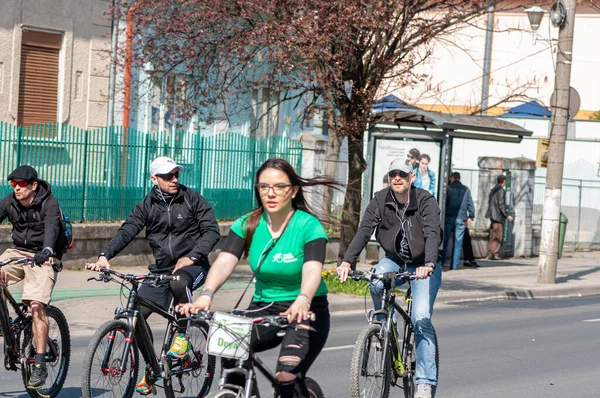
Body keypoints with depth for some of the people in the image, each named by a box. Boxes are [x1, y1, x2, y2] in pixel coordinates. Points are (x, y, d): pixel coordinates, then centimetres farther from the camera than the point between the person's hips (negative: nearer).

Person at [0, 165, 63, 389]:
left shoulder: (49, 204, -15)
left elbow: (51, 228, -30)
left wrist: (46, 250, -51)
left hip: (43, 258, -5)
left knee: (37, 306, -21)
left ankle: (40, 365, -21)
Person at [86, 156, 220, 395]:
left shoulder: (192, 199, -2)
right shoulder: (147, 206, 3)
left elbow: (212, 231, -7)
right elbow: (127, 231, -9)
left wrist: (192, 257, -21)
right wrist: (105, 255, -26)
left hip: (192, 266, -4)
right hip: (161, 269, 4)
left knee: (178, 282, -39)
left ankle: (183, 334, -14)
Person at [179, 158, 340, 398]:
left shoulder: (309, 226, -14)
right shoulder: (247, 225, -3)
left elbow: (312, 270, -30)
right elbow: (225, 261, -17)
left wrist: (303, 301, -51)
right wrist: (206, 295, -37)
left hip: (304, 313, -4)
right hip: (263, 308, 4)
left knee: (288, 375, -24)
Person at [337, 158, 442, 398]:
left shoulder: (425, 201, -17)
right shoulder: (380, 201, -9)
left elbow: (433, 234, -31)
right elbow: (364, 231, -20)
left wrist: (428, 264, -50)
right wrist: (347, 262, -35)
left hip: (423, 266, -3)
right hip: (394, 261, 3)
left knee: (421, 319, -17)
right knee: (376, 284, -31)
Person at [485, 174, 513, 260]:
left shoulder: (493, 190, 14)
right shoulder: (501, 190, -13)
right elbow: (501, 204, -18)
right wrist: (506, 215, -14)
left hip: (493, 215, 9)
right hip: (498, 216, -9)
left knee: (492, 236, 11)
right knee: (498, 236, -5)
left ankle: (490, 254, 11)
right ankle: (495, 254, -7)